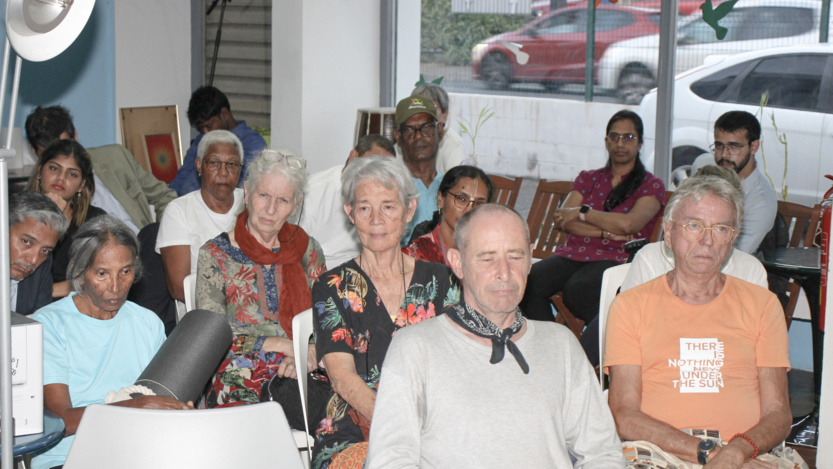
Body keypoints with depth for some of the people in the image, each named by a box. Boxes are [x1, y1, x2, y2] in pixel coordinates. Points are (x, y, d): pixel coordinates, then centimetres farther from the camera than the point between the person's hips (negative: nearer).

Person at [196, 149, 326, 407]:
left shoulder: (308, 250, 16)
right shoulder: (215, 254, 6)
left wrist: (307, 354, -8)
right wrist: (280, 344, -10)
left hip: (300, 376, 2)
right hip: (239, 376, -2)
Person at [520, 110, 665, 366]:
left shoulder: (651, 186, 10)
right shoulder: (588, 179, 22)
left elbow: (628, 224, -9)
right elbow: (561, 219, 6)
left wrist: (582, 213, 0)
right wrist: (606, 232, -7)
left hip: (615, 259, -4)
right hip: (573, 253, 4)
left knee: (577, 289, -38)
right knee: (530, 281, -29)